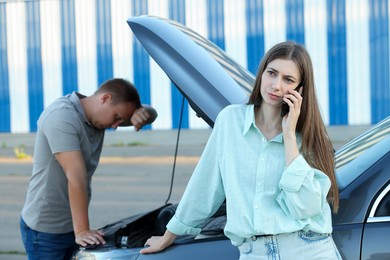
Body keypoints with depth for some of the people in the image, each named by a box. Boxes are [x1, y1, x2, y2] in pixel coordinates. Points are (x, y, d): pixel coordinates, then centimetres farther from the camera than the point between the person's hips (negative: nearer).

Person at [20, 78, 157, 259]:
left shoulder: (98, 116, 5)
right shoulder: (61, 117, -22)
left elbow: (151, 114, 12)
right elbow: (76, 177, -28)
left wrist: (143, 113, -14)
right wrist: (82, 230, -33)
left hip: (72, 226, 8)